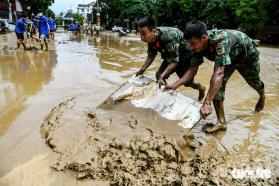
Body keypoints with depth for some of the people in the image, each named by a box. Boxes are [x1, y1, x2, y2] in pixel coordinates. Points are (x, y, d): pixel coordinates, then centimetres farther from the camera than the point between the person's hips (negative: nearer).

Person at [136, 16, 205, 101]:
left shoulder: (168, 37, -40)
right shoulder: (151, 38, -17)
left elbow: (174, 61, -33)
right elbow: (151, 55, -1)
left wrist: (162, 76, -38)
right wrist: (142, 70, -7)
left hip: (186, 55, -6)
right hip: (170, 56, 7)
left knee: (187, 81, 2)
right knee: (159, 75, -6)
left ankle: (201, 88, 33)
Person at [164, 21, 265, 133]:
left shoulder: (220, 39, -46)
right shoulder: (199, 46, -27)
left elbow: (219, 73, -53)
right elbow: (192, 70, -20)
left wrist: (207, 103, -58)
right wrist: (175, 85, -32)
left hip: (247, 53, -4)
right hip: (229, 56, 4)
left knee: (253, 80, 20)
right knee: (216, 84, -17)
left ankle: (262, 96, 57)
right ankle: (221, 123, -12)